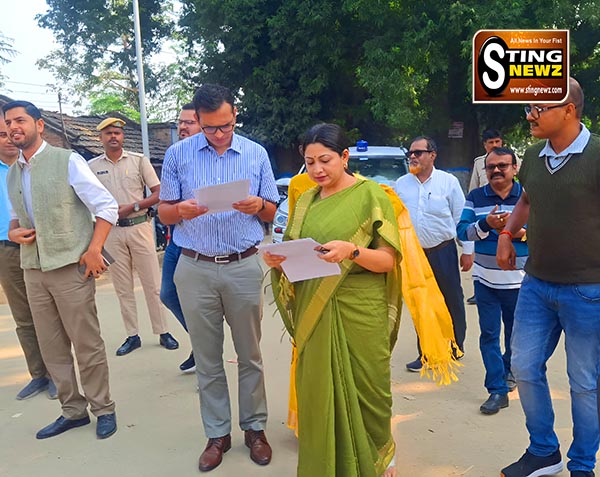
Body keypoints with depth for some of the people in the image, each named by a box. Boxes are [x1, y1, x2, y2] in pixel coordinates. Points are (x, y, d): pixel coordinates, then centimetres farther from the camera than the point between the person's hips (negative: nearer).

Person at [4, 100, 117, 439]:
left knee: (87, 344, 1)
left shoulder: (68, 161, -7)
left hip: (70, 267, -6)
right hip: (33, 270, 7)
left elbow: (107, 206, -10)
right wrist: (12, 232, 3)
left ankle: (103, 409, 17)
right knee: (52, 347, 12)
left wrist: (93, 251, -16)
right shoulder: (12, 173, 13)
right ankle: (73, 410, 26)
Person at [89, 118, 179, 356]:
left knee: (152, 283, 0)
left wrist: (132, 207, -12)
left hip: (139, 227, -2)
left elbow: (159, 193, 0)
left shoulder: (139, 160, 3)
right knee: (122, 287, 7)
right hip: (110, 230, 2)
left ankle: (163, 332, 9)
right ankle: (132, 336, 16)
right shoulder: (92, 166, 8)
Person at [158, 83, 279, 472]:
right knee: (207, 358, 10)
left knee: (250, 355, 9)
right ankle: (217, 433, 25)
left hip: (244, 267, 0)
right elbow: (163, 213, 5)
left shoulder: (256, 154, 5)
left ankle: (254, 427, 26)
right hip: (195, 268, 0)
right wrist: (181, 210, -18)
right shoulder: (178, 154, 3)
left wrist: (258, 205, -15)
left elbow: (271, 212, 8)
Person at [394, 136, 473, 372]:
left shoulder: (448, 181, -2)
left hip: (443, 252, -2)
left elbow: (462, 217, 0)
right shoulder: (401, 184, 5)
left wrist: (467, 250, -1)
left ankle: (456, 347, 30)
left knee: (452, 301, 9)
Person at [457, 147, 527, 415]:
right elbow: (462, 231, -7)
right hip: (485, 280, 0)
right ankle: (497, 390, 11)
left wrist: (517, 231, -22)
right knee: (489, 335, 1)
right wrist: (486, 224, -25)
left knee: (516, 333, 17)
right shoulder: (476, 198, 1)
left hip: (518, 280, 0)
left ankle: (509, 369, 44)